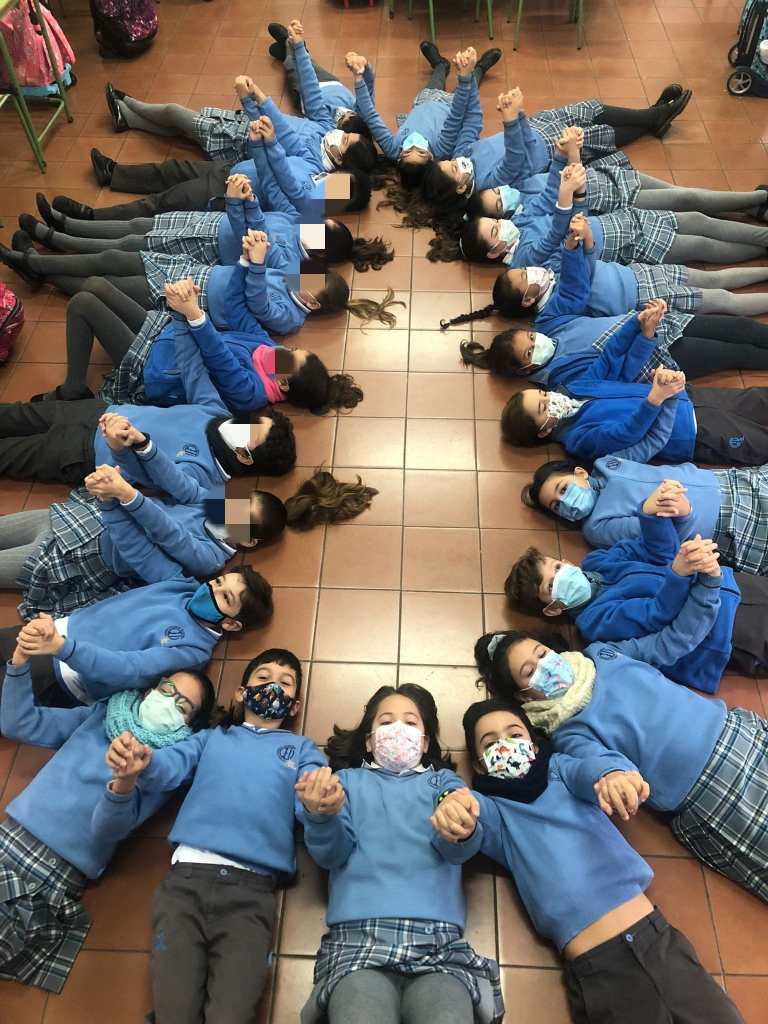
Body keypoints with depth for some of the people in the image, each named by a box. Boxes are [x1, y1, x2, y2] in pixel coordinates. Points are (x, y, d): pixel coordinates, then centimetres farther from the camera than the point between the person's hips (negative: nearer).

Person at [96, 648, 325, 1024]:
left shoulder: (301, 749, 19)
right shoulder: (211, 738, 22)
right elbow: (163, 767, 3)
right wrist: (134, 765, -21)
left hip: (251, 889, -1)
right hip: (186, 877, 1)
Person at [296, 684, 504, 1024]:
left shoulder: (443, 780, 24)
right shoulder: (348, 779, 24)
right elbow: (332, 852, 7)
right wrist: (321, 815, -18)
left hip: (439, 942, 0)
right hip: (357, 939, 0)